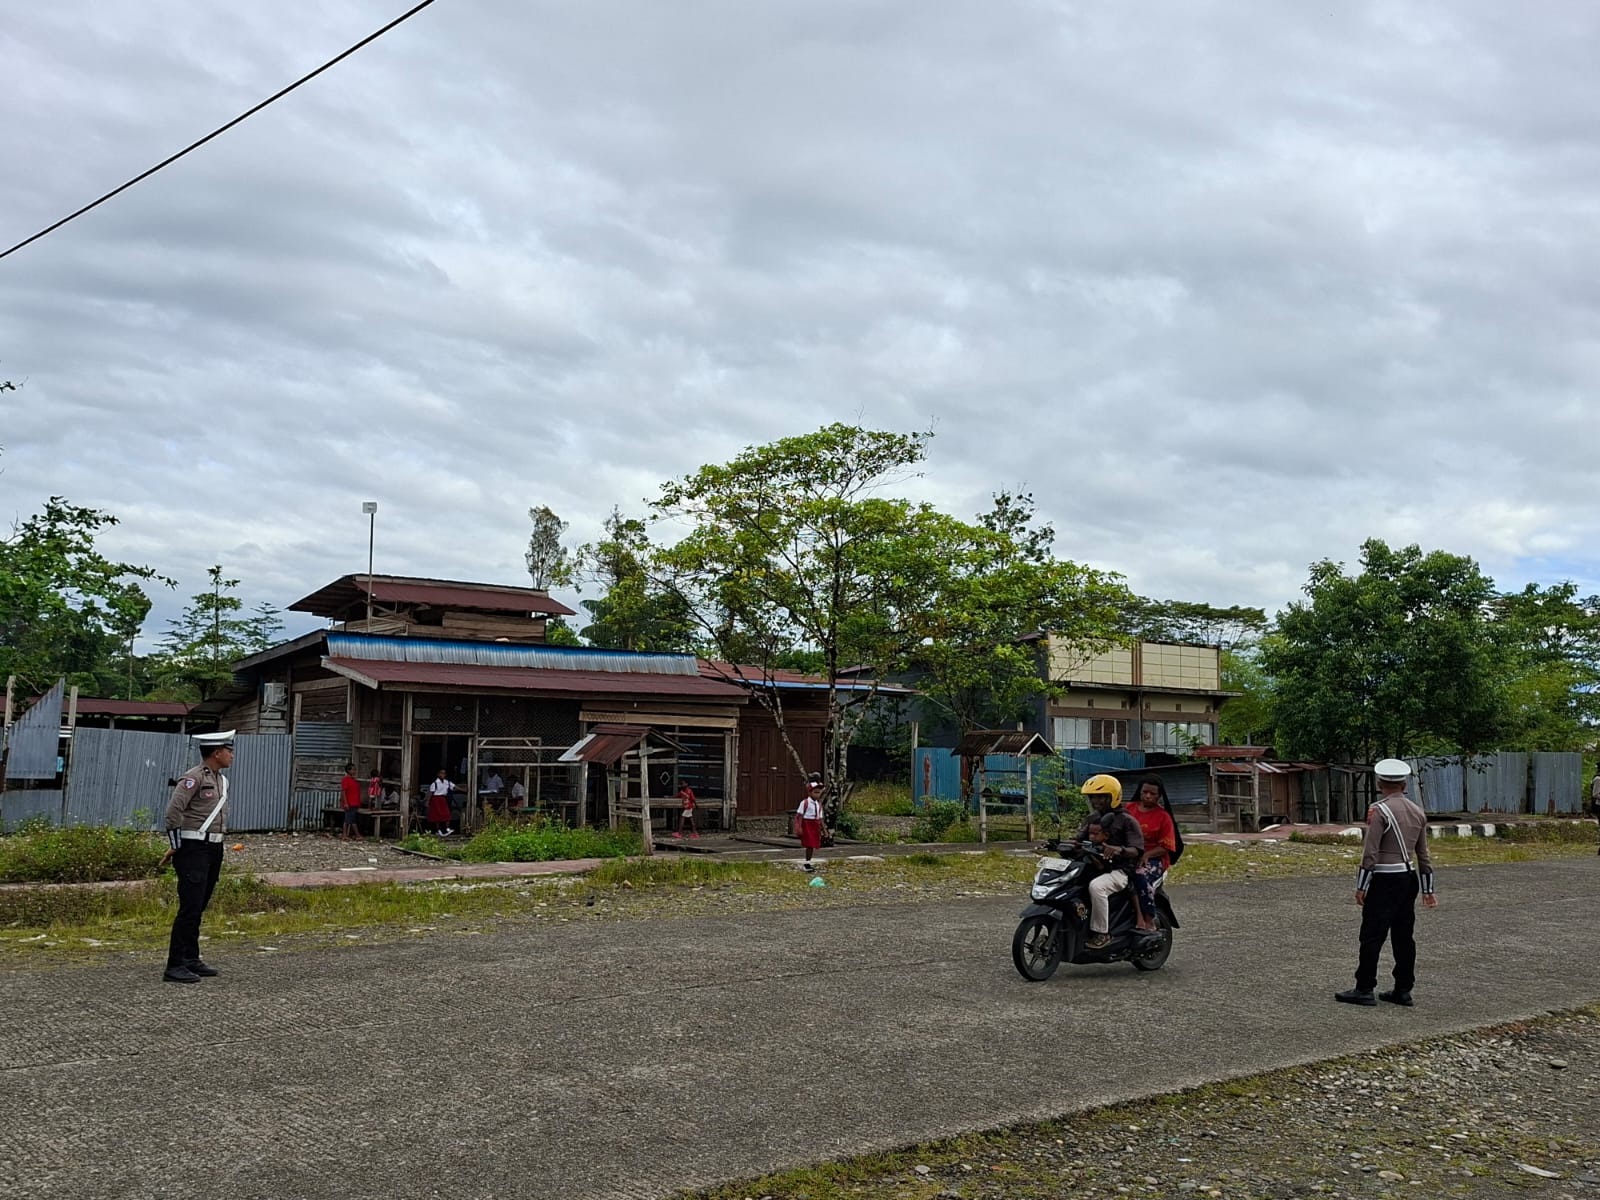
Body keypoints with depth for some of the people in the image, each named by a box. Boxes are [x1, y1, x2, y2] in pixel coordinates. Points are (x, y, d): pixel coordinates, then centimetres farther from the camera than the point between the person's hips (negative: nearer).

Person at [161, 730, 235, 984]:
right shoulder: (194, 778, -13)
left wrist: (217, 843, 17)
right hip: (194, 849, -9)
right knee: (190, 908, -11)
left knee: (198, 908, 14)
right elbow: (173, 812, -19)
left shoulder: (221, 780, 14)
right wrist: (176, 846, -12)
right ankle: (175, 967, -8)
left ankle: (191, 960, 21)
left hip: (214, 849, 9)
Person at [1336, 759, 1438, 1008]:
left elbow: (1370, 852, -16)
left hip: (1384, 880, -7)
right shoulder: (1418, 812, 10)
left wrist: (1361, 886, -11)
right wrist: (1427, 890, 18)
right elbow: (1423, 854, 13)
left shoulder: (1379, 810, -13)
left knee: (1372, 935, -4)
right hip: (1410, 878, 7)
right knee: (1403, 936, 11)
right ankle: (1403, 990, 15)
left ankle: (1364, 990, -2)